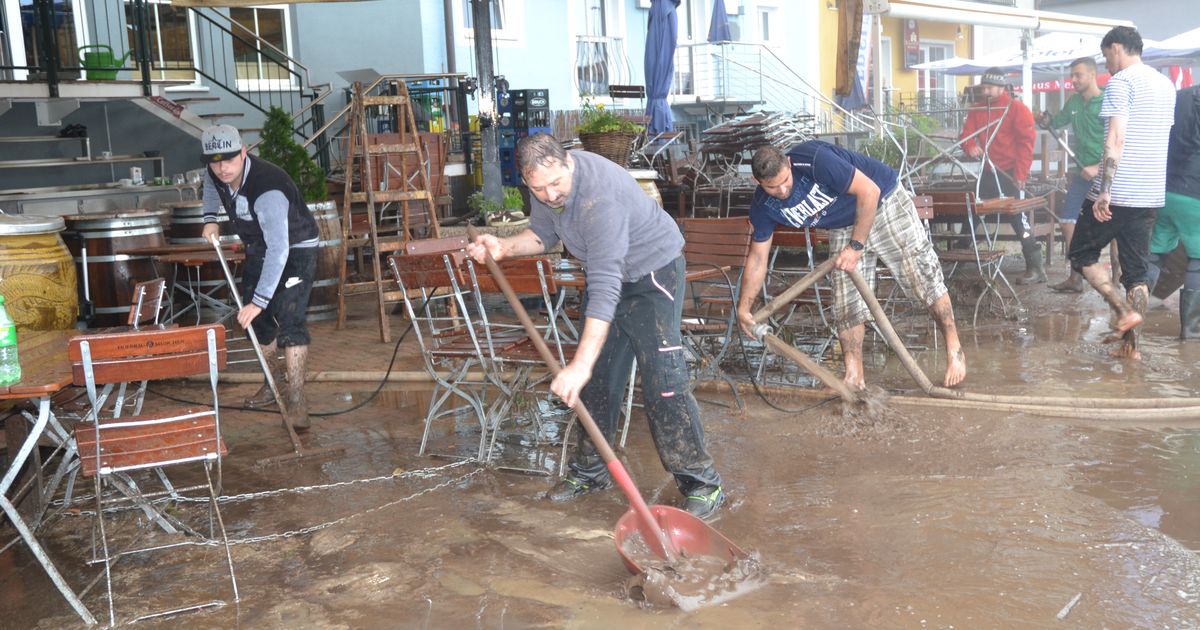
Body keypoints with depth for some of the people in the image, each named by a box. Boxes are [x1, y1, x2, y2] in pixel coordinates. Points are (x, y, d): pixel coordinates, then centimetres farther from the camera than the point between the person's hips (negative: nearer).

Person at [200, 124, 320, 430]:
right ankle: (274, 383, 29)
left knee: (289, 321, -20)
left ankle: (296, 400, -19)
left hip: (295, 249, -8)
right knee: (256, 321, 10)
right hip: (258, 249, 8)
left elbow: (279, 250, -42)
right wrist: (210, 217, 2)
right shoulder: (216, 174, -12)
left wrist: (259, 301, -43)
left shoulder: (267, 190, -38)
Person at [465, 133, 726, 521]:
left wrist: (580, 364, -47)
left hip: (653, 272, -8)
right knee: (596, 378, 10)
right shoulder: (546, 187, -11)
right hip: (607, 273, 8)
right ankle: (590, 470, 25)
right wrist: (504, 248, -12)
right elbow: (543, 235, 10)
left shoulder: (600, 199, -37)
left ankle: (700, 483, -6)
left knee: (663, 379, -16)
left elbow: (605, 289, -43)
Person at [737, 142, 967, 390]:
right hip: (843, 226, 5)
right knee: (846, 302, -1)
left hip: (883, 200, -5)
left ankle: (954, 350, 9)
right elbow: (757, 257, -5)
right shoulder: (763, 207, -16)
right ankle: (854, 377, 7)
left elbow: (869, 191, -29)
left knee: (922, 275, -6)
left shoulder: (813, 160, -35)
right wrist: (743, 307, -8)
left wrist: (856, 246, -26)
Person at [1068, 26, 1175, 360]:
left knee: (1082, 255, 8)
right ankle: (1131, 344, 9)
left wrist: (1104, 191, -20)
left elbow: (1115, 140, -18)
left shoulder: (1120, 82, -9)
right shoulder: (1166, 84, 16)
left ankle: (1123, 310, -6)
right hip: (1151, 195, 7)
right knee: (1137, 271, 9)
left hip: (1118, 193, -7)